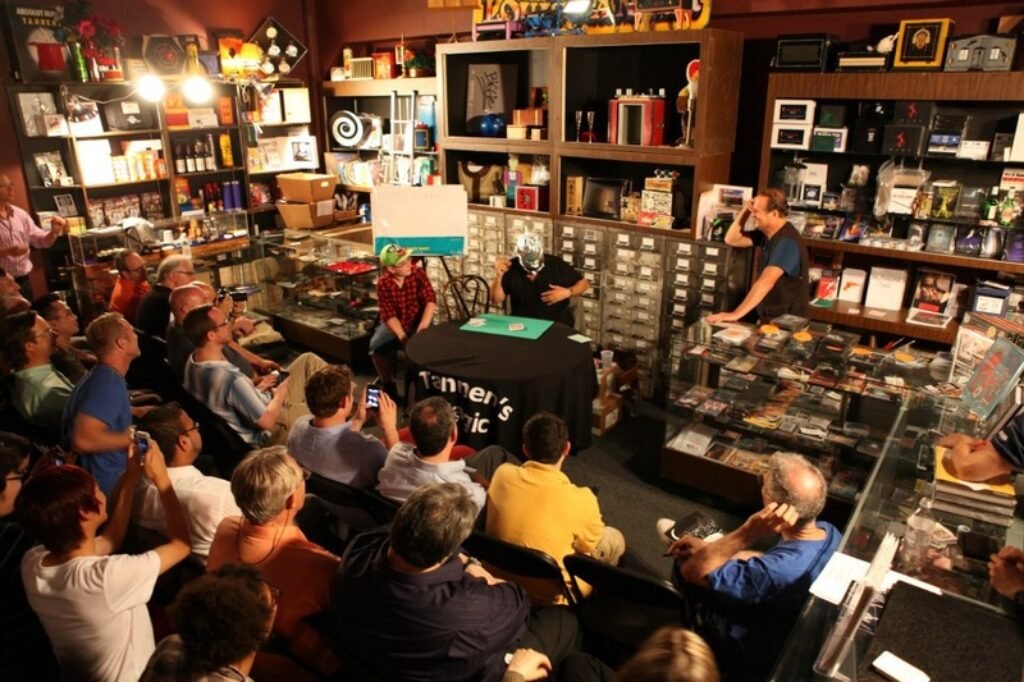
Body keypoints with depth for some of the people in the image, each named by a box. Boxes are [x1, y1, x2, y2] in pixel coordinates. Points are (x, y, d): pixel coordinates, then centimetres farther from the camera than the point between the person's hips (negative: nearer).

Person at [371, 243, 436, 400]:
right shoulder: (383, 283, -14)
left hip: (418, 322, 0)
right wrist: (402, 337, -31)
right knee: (377, 346, -24)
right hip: (394, 324, 0)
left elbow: (430, 300, -17)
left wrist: (423, 325, -32)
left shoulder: (418, 272, -13)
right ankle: (388, 385, -2)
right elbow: (389, 315, -16)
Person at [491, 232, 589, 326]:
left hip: (557, 324, -1)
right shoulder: (511, 268, 0)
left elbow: (584, 283, 8)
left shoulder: (557, 265, -3)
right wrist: (498, 276, -16)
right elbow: (496, 300, -2)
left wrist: (568, 292, -11)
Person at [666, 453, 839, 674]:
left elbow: (692, 572, -33)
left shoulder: (778, 572, -45)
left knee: (684, 563, 12)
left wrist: (747, 534, -42)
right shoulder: (829, 532, -20)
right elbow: (775, 559, -1)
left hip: (751, 650, -6)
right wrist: (706, 548, -5)